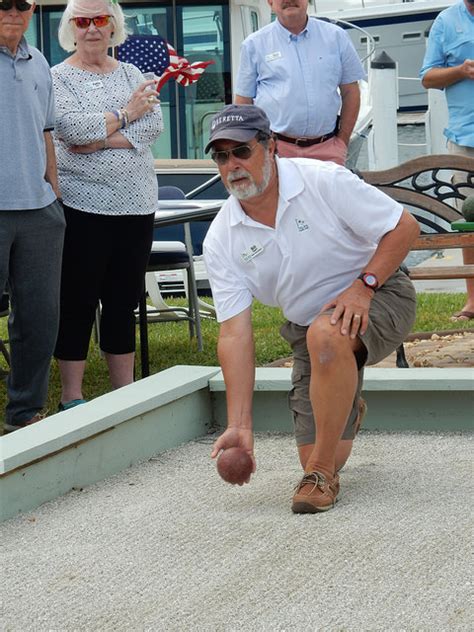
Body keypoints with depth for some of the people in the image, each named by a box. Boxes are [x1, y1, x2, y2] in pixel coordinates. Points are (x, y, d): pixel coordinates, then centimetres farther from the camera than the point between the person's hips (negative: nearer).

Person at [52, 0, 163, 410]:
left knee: (124, 300, 10)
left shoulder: (132, 74, 12)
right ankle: (72, 396, 7)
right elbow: (72, 129, -17)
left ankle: (125, 389, 18)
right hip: (82, 205, -4)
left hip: (136, 205, 4)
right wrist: (126, 114, -6)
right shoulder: (59, 78, -1)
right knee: (78, 300, 1)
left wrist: (100, 140, -14)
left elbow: (154, 125, -3)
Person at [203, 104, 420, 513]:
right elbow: (234, 334, -13)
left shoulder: (324, 181, -18)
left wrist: (363, 285, -27)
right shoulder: (221, 241, -9)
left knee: (326, 333, -40)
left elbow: (404, 227, -13)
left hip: (379, 297, -4)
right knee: (323, 461, -2)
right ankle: (344, 408, 37)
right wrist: (240, 426, -20)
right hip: (307, 326, 5)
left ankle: (322, 474, -25)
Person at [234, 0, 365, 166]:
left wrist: (342, 140, 6)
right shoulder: (255, 44, 5)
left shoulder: (336, 37, 8)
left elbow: (350, 91, 12)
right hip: (274, 150, -1)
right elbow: (243, 101, 7)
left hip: (327, 147, 2)